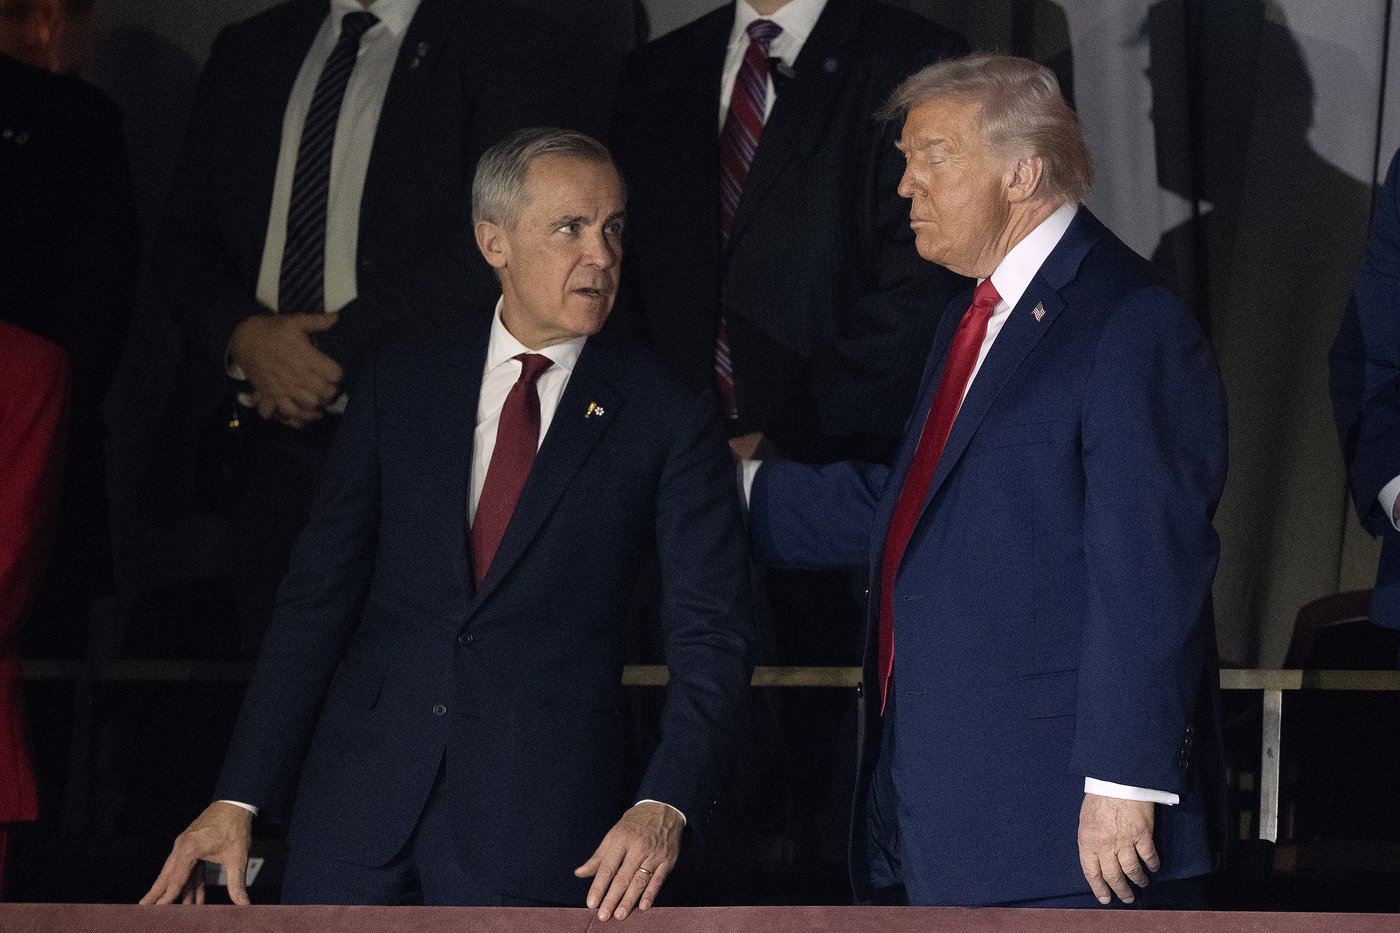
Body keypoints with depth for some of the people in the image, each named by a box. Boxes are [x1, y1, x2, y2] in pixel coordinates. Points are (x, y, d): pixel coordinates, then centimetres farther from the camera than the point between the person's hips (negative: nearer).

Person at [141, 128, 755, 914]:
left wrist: (665, 807, -20)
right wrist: (238, 800, 0)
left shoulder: (668, 421, 2)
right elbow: (318, 599, 8)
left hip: (538, 820, -2)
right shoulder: (398, 391, 10)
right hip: (364, 795, 2)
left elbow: (714, 634, -4)